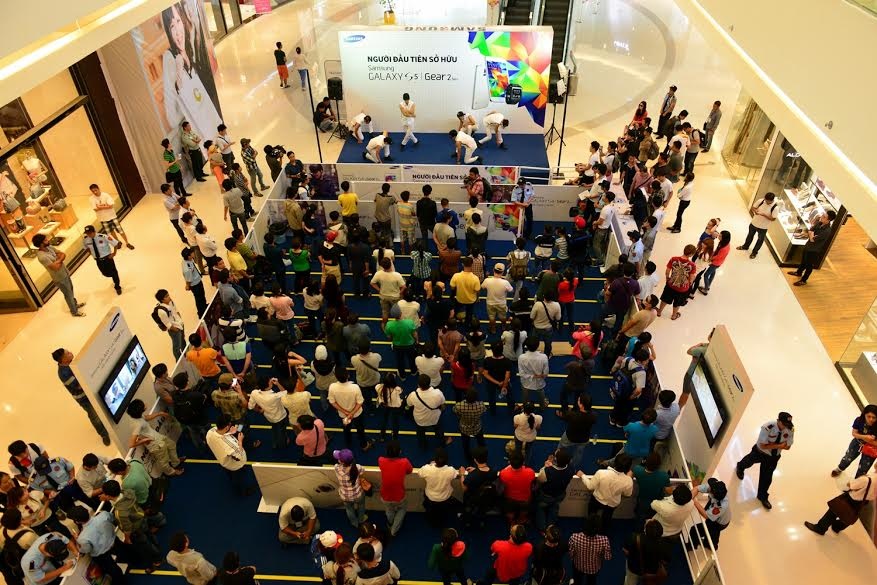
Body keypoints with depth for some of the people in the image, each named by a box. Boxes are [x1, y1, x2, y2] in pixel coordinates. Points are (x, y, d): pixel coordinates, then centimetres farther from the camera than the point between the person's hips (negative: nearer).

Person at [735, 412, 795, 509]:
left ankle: (762, 496, 37)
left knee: (767, 477, 13)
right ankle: (740, 467, 66)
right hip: (760, 453, -2)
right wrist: (779, 445, -33)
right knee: (749, 461, 28)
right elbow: (763, 446, -32)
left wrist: (771, 444, -28)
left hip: (774, 456, 2)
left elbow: (787, 446, -15)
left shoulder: (790, 429, -25)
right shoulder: (767, 428, -38)